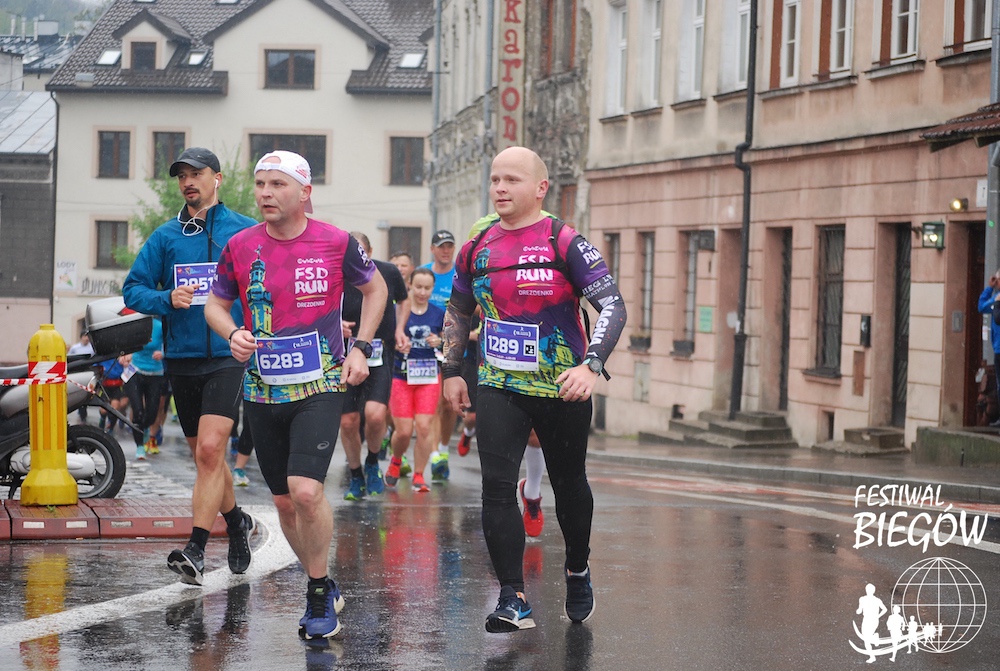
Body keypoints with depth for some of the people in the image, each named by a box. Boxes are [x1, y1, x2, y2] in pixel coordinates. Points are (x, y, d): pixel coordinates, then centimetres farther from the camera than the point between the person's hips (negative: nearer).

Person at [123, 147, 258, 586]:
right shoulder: (165, 237, 9)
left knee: (210, 449, -19)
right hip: (182, 360, 4)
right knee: (203, 455, 14)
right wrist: (167, 299, -11)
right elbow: (133, 289, 8)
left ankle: (195, 550, -20)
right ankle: (237, 522, 38)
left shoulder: (247, 232, 3)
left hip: (230, 357, -4)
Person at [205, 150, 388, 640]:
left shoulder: (335, 243, -6)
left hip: (320, 386, -4)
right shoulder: (240, 246, 0)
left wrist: (360, 348, 2)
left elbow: (375, 288, 11)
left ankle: (319, 593, -1)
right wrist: (233, 334, -7)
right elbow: (216, 304, 14)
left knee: (306, 491, -20)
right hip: (262, 391, 4)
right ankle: (323, 589, 30)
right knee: (284, 501, 10)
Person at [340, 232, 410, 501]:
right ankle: (356, 477, 24)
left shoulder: (389, 273, -5)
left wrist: (399, 328, 2)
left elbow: (404, 300, 16)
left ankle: (372, 463, 9)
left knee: (375, 414, -20)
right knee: (348, 422, 1)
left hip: (380, 356, 0)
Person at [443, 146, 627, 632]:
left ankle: (578, 571, 39)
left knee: (568, 484, 13)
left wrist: (592, 364, -28)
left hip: (563, 389, -3)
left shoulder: (564, 242, -11)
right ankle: (513, 601, -11)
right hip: (499, 388, 3)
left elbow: (613, 306, -16)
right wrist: (452, 371, 15)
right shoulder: (478, 246, 4)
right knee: (497, 487, -12)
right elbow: (458, 312, 19)